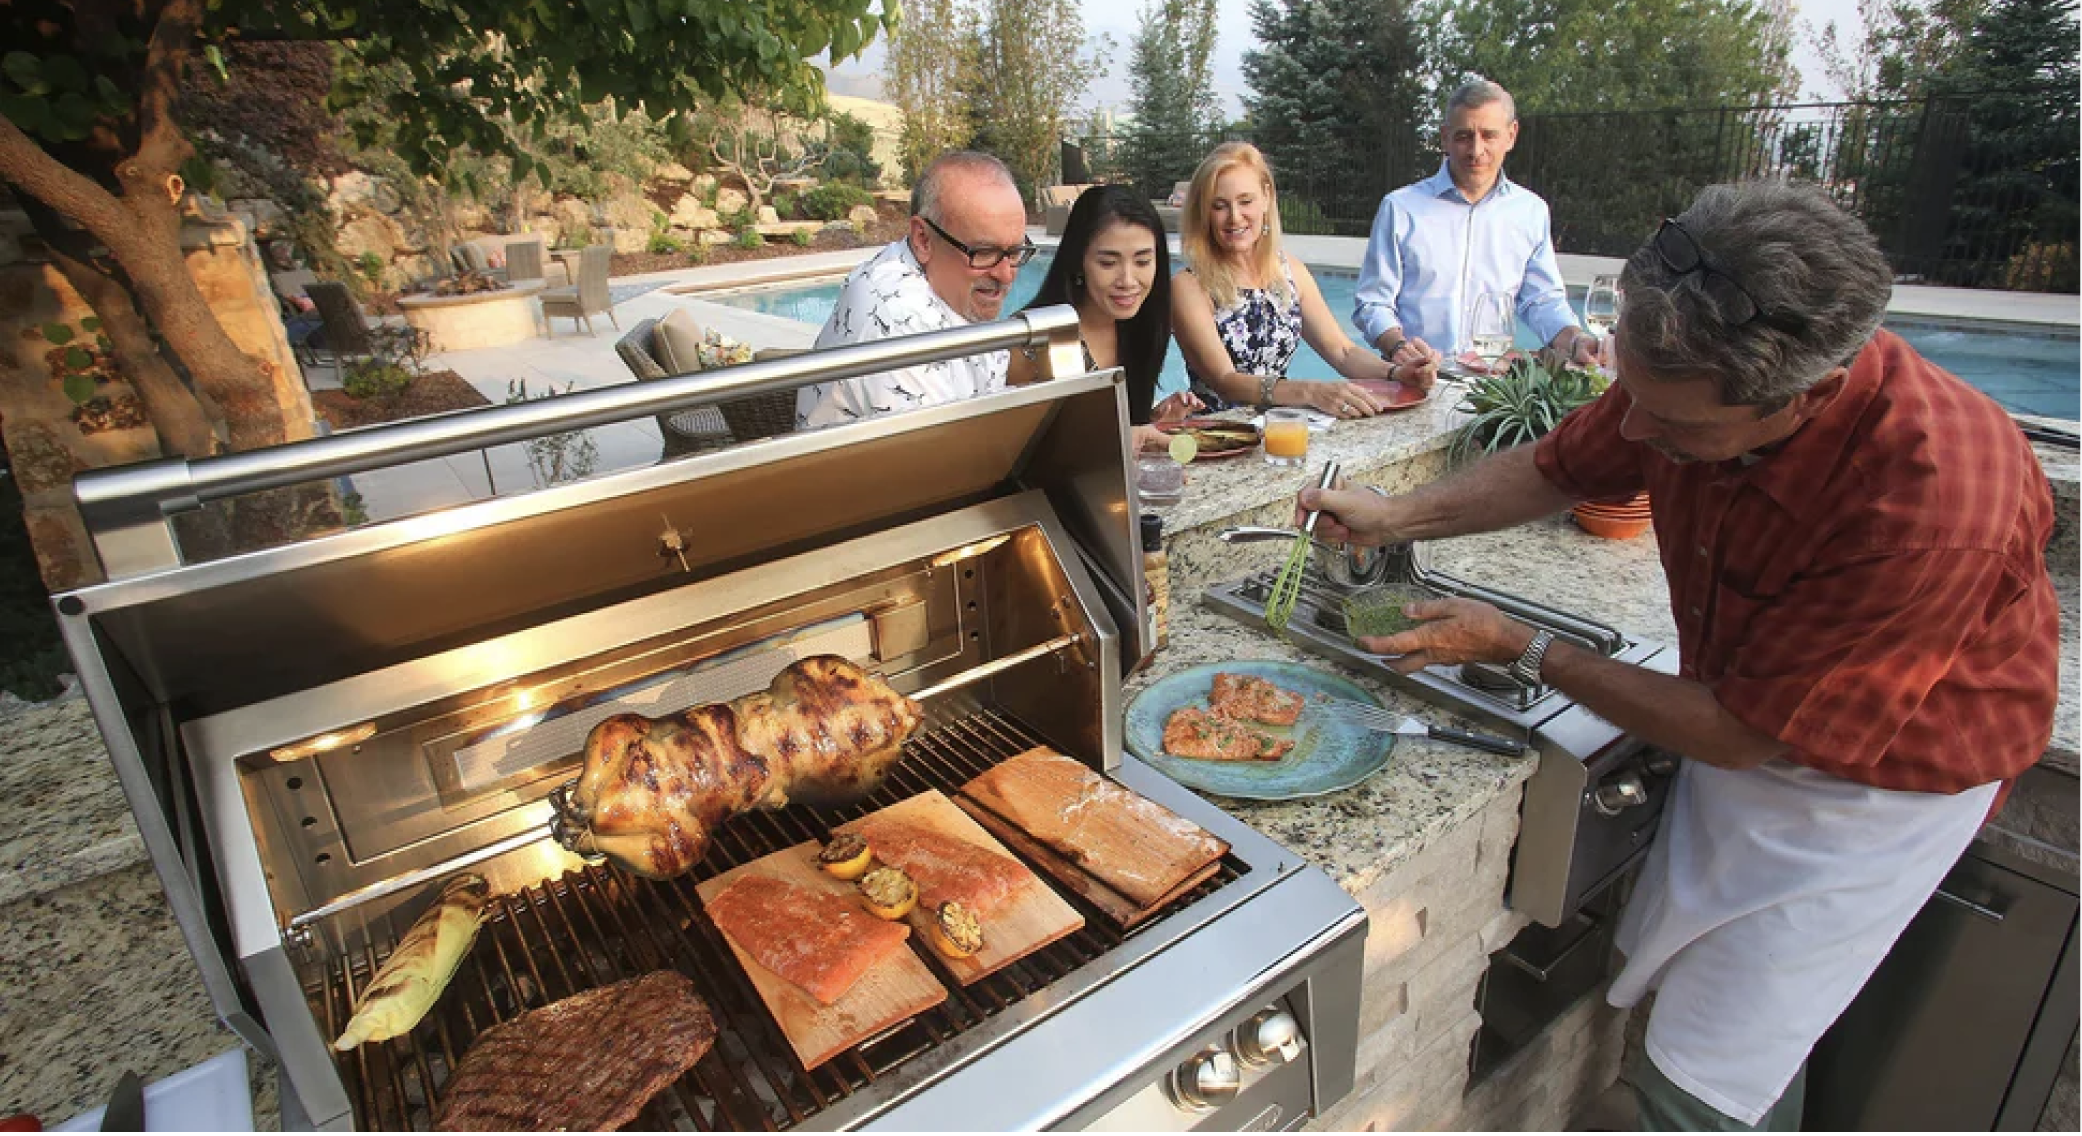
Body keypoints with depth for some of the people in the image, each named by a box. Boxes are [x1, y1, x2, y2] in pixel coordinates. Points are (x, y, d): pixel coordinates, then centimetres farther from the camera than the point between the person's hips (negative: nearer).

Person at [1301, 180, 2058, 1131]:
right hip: (1746, 721, 6)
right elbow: (1558, 468, 0)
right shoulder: (1685, 371, -20)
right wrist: (1397, 515, -13)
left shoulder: (1931, 499, -38)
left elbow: (1742, 733, -29)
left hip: (1879, 776, -6)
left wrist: (1523, 651, -23)